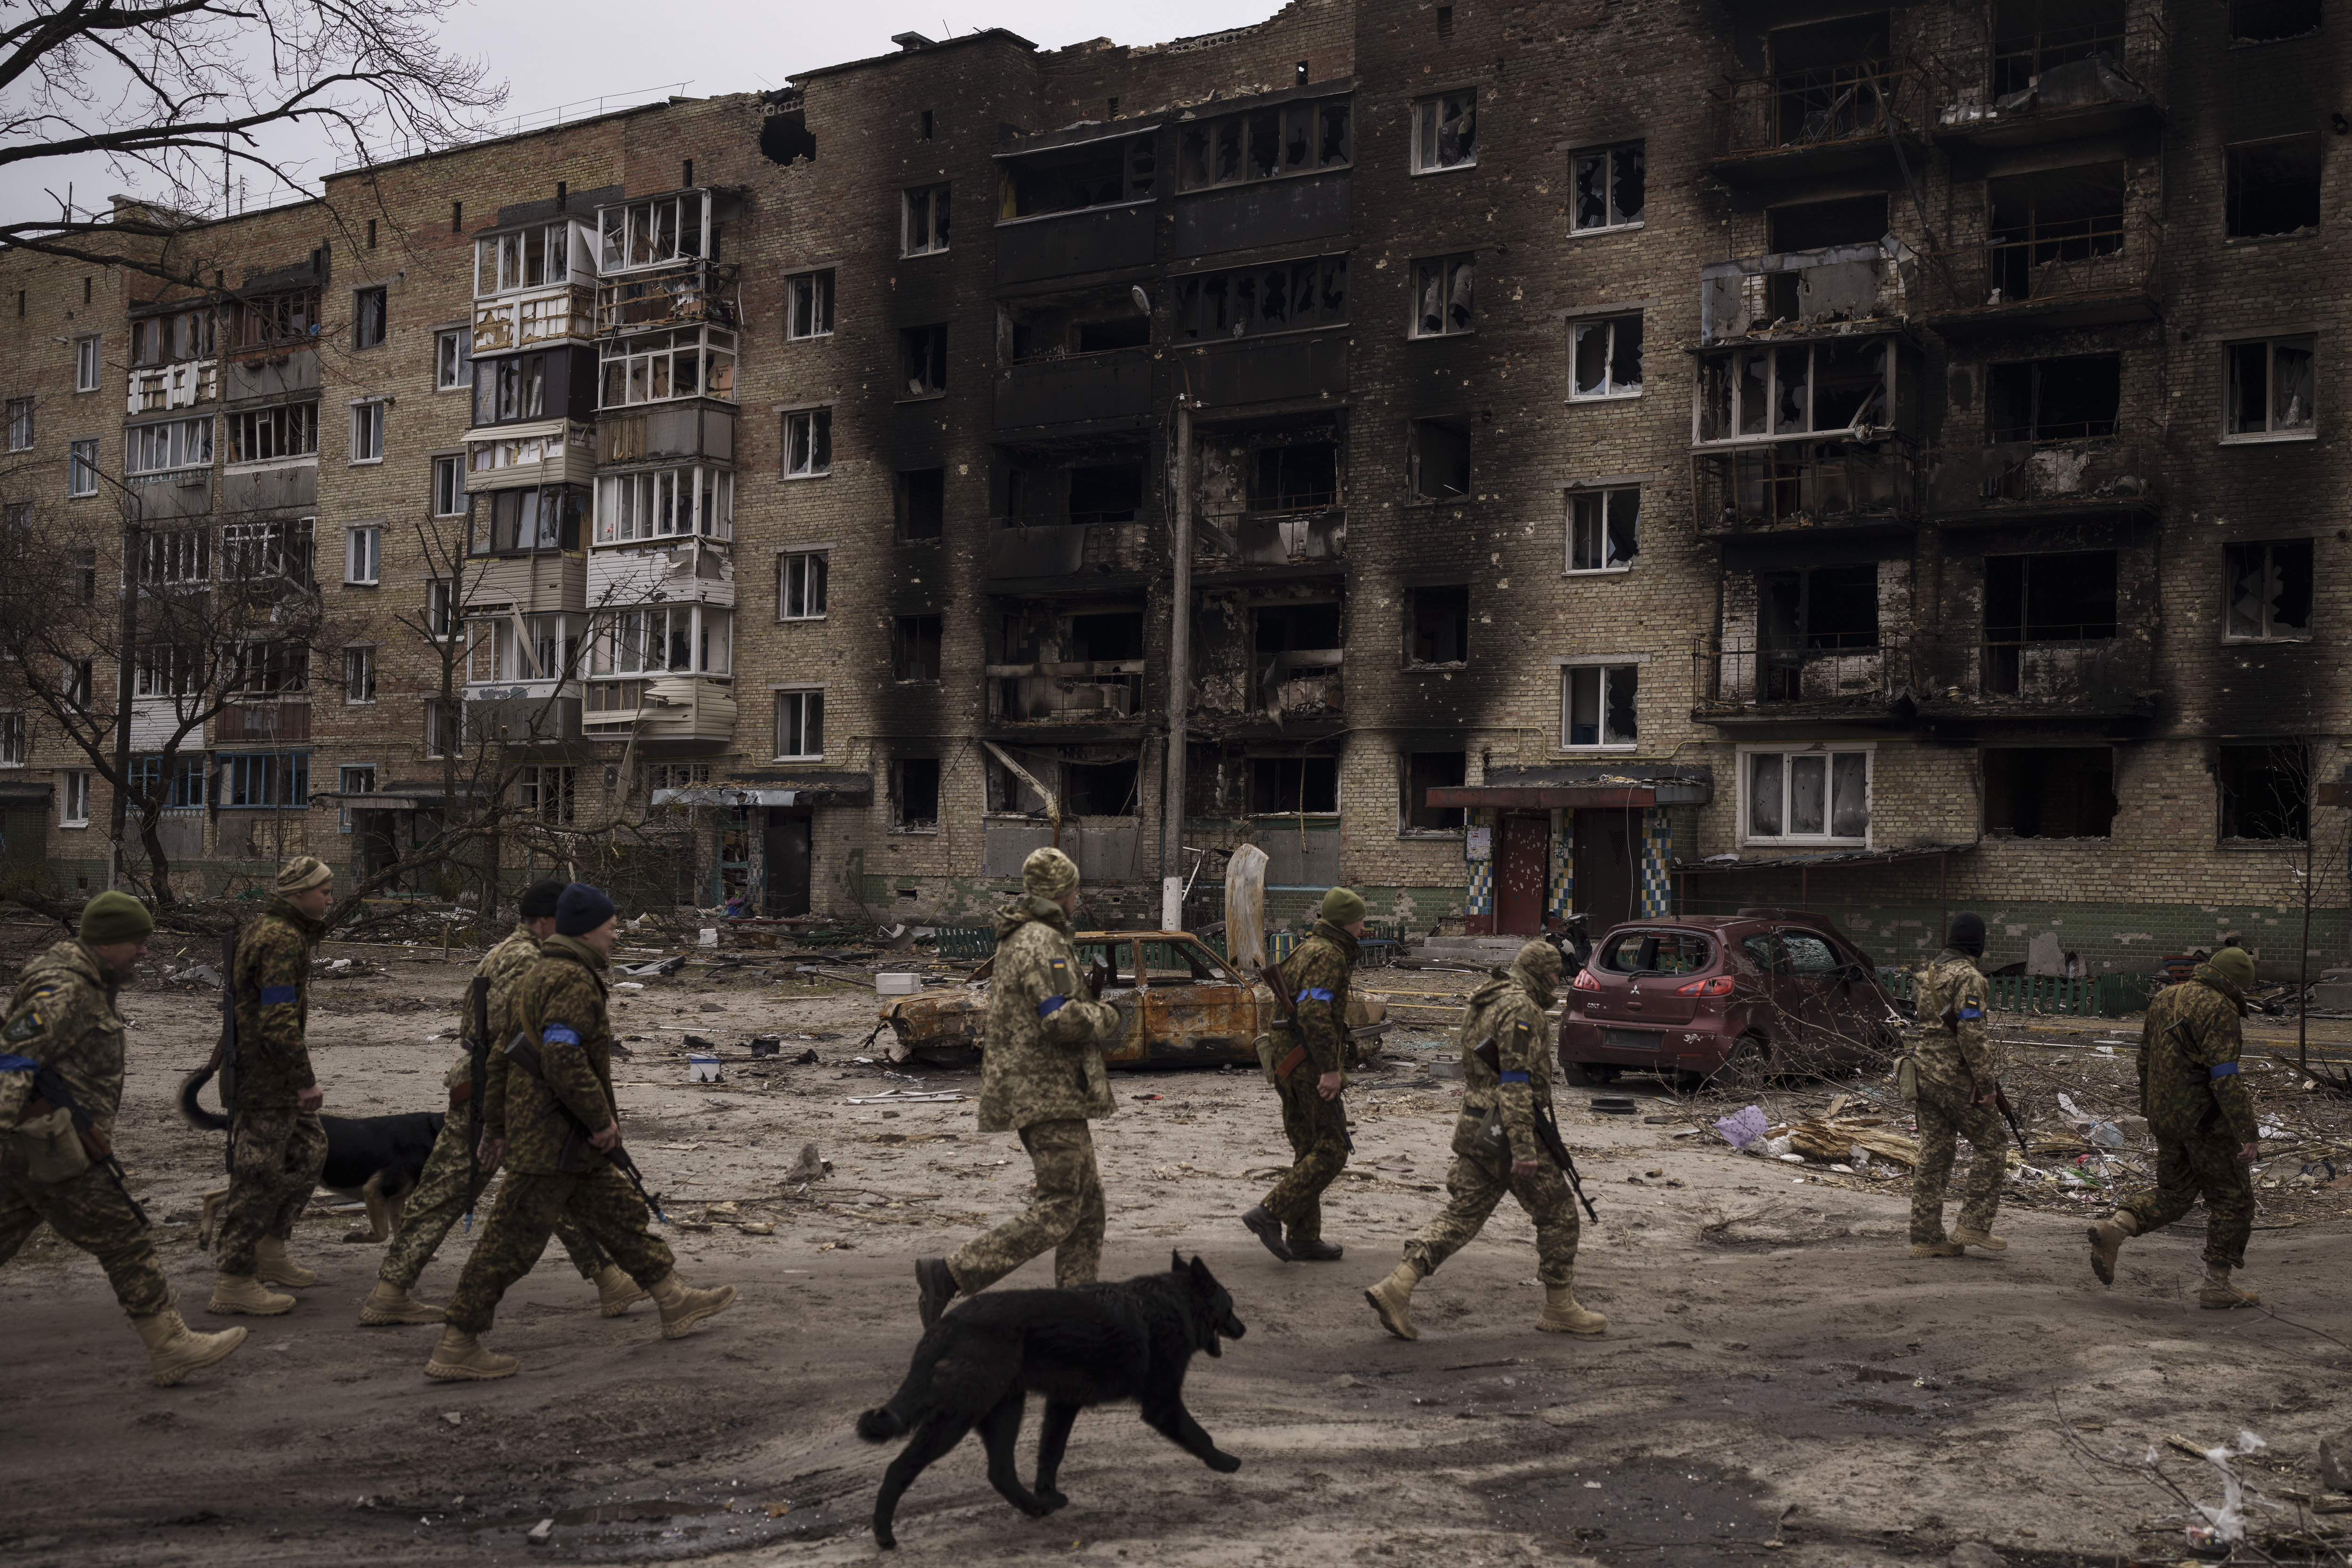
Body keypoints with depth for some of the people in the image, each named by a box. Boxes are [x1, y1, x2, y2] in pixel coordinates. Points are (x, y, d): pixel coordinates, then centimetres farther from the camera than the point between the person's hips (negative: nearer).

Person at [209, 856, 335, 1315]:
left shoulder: (263, 930, 14)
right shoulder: (282, 940, -19)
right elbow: (279, 1021, -25)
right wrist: (305, 1081, -22)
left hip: (255, 1068, 11)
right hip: (266, 1076, -11)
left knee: (308, 1150, 19)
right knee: (260, 1174, -6)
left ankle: (269, 1252, 25)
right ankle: (235, 1283, 0)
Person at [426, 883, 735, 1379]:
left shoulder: (538, 975, 16)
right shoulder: (574, 982, -17)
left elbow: (505, 1055, 20)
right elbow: (564, 1060, -28)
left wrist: (496, 1126, 22)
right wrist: (601, 1119, -18)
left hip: (530, 1128, 11)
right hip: (555, 1139, -11)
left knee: (620, 1214, 16)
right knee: (512, 1242, -4)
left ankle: (674, 1302, 26)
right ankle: (456, 1349, 3)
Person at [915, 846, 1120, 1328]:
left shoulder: (1016, 940, 18)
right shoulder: (1042, 941, -15)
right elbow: (1062, 1018, -25)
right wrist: (1106, 1017, -6)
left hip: (1029, 1087, 10)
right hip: (1049, 1093, -10)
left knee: (1088, 1206, 11)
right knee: (1058, 1210, -10)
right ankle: (949, 1275, -13)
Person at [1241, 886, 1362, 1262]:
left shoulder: (1305, 950, 17)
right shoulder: (1328, 956, -14)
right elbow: (1315, 1013, -26)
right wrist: (1331, 1069, -25)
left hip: (1289, 1068, 10)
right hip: (1314, 1066, -10)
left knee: (1308, 1152, 12)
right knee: (1331, 1151, -6)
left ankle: (1303, 1239, 13)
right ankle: (1269, 1214, -12)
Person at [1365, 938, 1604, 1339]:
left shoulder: (1481, 1004, 17)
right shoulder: (1521, 1009, -14)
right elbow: (1515, 1082, -22)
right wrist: (1524, 1149, -25)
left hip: (1475, 1128, 9)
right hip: (1507, 1133, -9)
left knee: (1461, 1217, 5)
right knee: (1558, 1216, 7)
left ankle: (1397, 1287, -8)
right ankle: (1560, 1309, 15)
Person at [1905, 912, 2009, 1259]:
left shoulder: (1929, 974, 14)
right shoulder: (1968, 977, -14)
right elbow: (1971, 1035, -20)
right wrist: (1986, 1084, -16)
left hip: (1926, 1072, 8)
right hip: (1956, 1077, -8)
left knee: (1934, 1154, 8)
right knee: (1991, 1143, 4)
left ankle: (1926, 1237, 8)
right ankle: (1974, 1224, 0)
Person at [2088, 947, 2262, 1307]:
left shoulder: (2163, 999, 9)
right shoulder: (2219, 1010, -16)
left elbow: (2146, 1060, 17)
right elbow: (2225, 1078, -23)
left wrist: (2149, 1109, 27)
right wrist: (2248, 1135, -22)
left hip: (2166, 1117, 7)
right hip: (2205, 1117, -7)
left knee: (2173, 1193, 18)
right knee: (2232, 1197, 7)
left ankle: (2114, 1229, -4)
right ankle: (2217, 1285, 10)